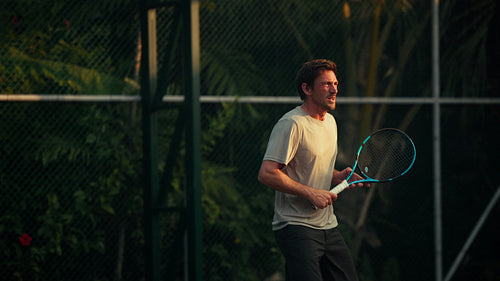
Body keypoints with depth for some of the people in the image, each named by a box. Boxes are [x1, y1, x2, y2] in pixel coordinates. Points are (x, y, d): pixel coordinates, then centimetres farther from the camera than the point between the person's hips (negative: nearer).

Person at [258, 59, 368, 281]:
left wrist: (339, 176, 6)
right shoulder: (292, 124, -14)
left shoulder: (330, 121, 14)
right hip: (297, 227, -8)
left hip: (328, 227, 9)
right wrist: (311, 193, -21)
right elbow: (267, 174, -20)